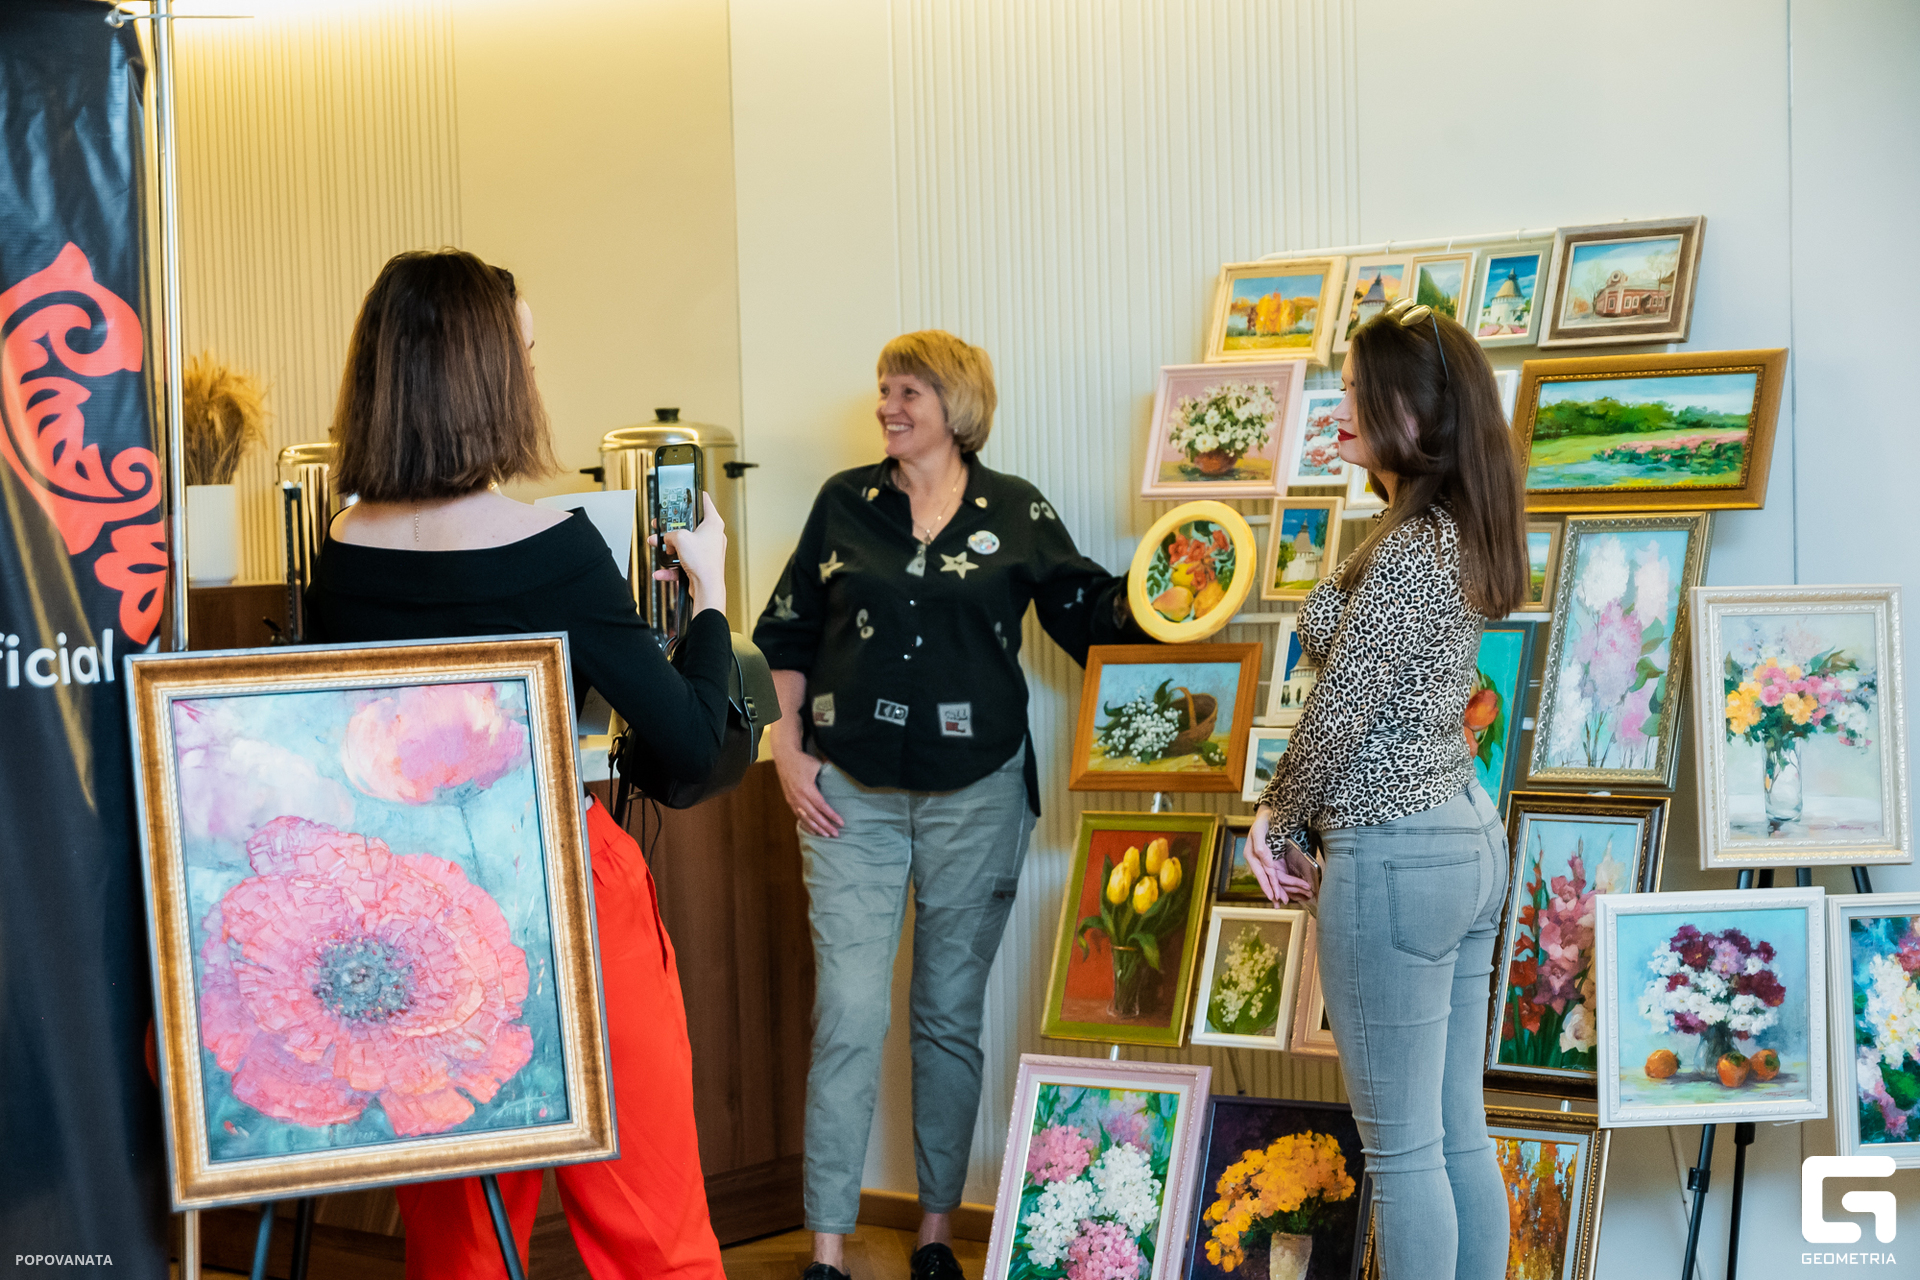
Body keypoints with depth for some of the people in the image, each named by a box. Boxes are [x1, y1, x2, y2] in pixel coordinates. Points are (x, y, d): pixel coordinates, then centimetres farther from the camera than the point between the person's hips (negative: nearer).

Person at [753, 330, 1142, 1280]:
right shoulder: (844, 503, 7)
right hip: (851, 794, 0)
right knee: (848, 1017, -4)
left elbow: (1088, 610, 6)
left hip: (975, 793, 0)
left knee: (951, 1015, 8)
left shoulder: (1016, 514, 3)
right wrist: (787, 750, 2)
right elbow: (788, 634, 10)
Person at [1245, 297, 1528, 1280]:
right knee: (1460, 1135, 15)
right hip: (1468, 831, 10)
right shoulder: (1462, 534, 12)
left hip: (1395, 855, -10)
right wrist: (1295, 813, 9)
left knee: (1403, 1149, 0)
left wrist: (1277, 819, -2)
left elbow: (1339, 711, -19)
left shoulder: (1407, 549, -19)